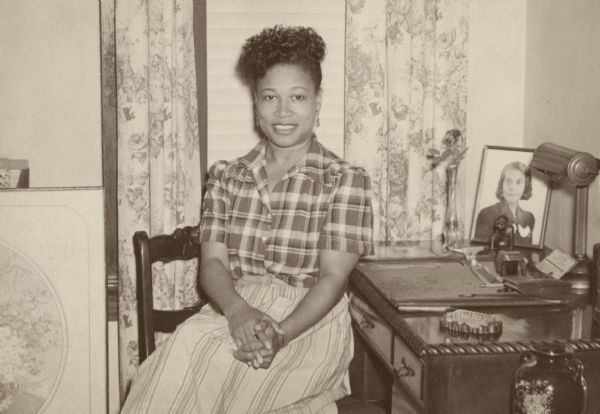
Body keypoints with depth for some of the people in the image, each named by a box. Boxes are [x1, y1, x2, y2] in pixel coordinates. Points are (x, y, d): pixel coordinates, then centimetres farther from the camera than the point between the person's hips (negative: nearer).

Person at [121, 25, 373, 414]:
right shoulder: (226, 176, 12)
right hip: (232, 311, 3)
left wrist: (280, 334, -24)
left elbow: (333, 277, -7)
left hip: (310, 322, -3)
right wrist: (238, 310, -21)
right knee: (190, 343, -33)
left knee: (193, 350, -32)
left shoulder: (346, 180, 0)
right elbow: (213, 262, 3)